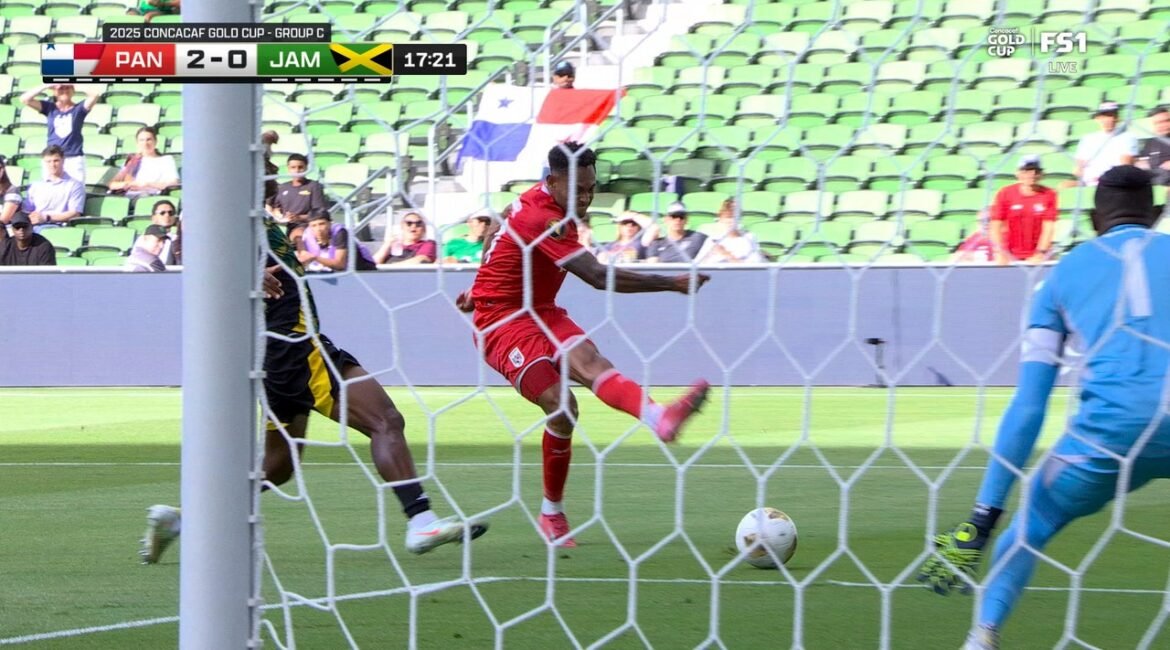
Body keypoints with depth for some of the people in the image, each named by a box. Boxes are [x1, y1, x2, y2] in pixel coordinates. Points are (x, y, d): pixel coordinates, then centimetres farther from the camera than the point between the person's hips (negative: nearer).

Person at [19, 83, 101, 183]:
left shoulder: (79, 109, 4)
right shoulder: (50, 108, 8)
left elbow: (95, 93, -10)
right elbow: (25, 99, 0)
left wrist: (73, 85, -3)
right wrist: (47, 86, -3)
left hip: (75, 160, -1)